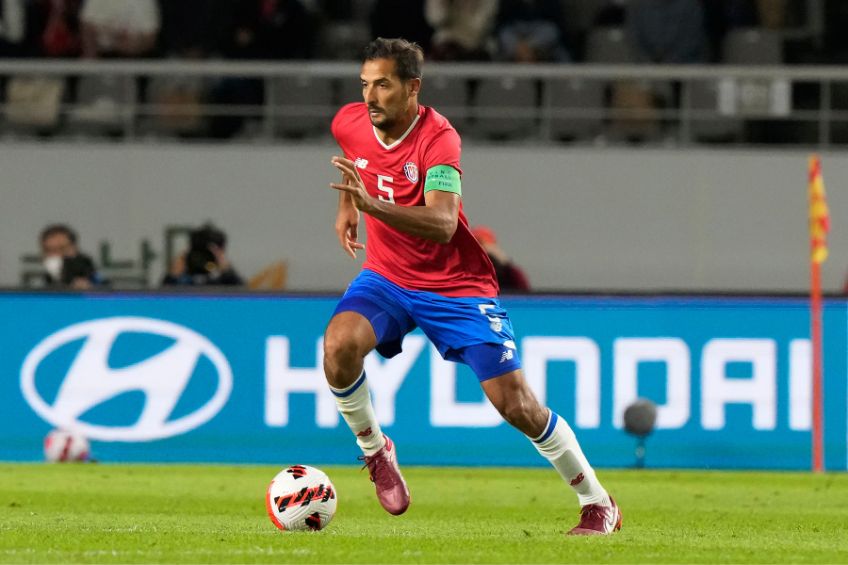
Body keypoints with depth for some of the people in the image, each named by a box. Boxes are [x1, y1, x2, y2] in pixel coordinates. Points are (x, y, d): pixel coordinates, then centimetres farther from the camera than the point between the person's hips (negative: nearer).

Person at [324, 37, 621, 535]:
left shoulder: (438, 138, -25)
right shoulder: (349, 123, -7)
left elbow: (442, 224, -39)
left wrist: (372, 204, -49)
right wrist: (347, 206, 15)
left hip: (457, 285, -4)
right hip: (386, 278, 4)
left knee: (517, 405, -7)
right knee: (339, 345, -28)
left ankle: (599, 504, 12)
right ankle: (374, 449, -2)